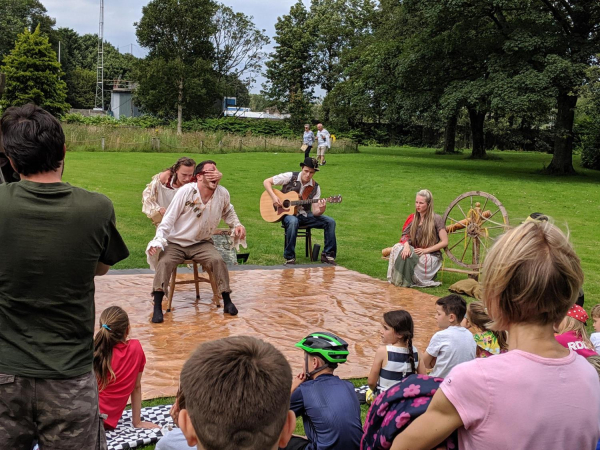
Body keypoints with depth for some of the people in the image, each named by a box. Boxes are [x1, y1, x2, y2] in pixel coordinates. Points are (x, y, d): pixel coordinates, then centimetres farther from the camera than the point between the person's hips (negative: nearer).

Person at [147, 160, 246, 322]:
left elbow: (227, 212, 21)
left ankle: (227, 301, -9)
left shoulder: (223, 194, -4)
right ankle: (157, 307, -23)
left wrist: (237, 225, 3)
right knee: (165, 262, -28)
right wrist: (158, 240, -22)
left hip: (202, 244, 2)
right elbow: (169, 218, -12)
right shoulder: (186, 191, -15)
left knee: (218, 260, -24)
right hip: (175, 243, -2)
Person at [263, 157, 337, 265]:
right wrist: (273, 197, -21)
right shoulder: (290, 177, -8)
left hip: (303, 214, 4)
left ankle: (327, 255, -4)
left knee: (330, 222, -15)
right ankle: (289, 258, -27)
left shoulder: (315, 187, 0)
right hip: (287, 213, -4)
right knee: (293, 222, -41)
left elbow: (314, 212, -6)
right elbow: (266, 182, -6)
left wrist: (321, 210, -30)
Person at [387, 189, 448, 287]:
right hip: (415, 251, 5)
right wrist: (406, 245, -24)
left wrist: (425, 250, -15)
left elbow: (444, 242, -9)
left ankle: (406, 282, -13)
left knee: (408, 257, -32)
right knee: (397, 248, -23)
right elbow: (405, 236, 0)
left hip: (431, 256, -5)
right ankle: (397, 279, -18)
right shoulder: (414, 218, 9)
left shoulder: (436, 219, -7)